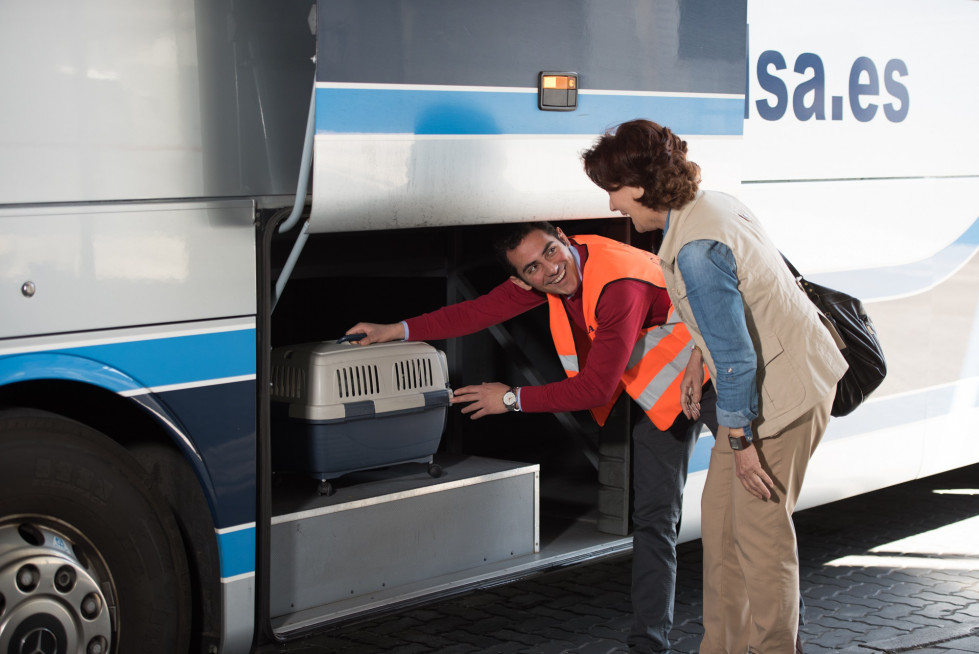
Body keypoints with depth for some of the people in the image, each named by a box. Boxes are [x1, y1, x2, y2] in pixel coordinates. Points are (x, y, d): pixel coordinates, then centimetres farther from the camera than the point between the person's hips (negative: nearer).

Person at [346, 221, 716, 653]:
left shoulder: (619, 286, -35)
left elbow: (596, 388, -31)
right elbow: (484, 310, -2)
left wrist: (512, 400, -21)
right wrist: (399, 331, -4)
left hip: (708, 372, -7)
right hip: (659, 390, 7)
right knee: (653, 517, 4)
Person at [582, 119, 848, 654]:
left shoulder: (695, 250, -27)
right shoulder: (709, 205, 5)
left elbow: (735, 356, -25)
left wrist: (740, 438, -17)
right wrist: (697, 357, 29)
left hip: (782, 392, -10)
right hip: (787, 370, 10)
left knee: (760, 531, -1)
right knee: (719, 514, 15)